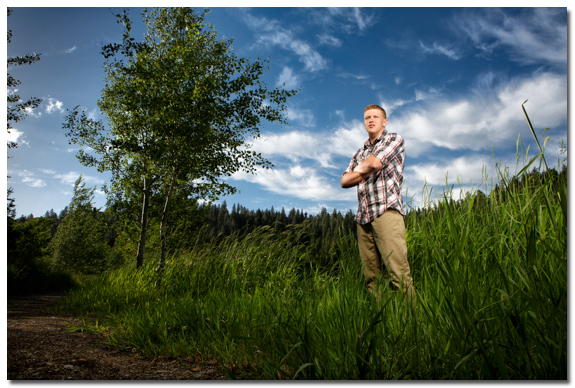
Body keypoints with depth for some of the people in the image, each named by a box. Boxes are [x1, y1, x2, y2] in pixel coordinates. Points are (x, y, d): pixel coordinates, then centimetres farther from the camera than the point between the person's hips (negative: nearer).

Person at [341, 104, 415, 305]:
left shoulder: (394, 139, 11)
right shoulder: (360, 153, 27)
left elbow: (375, 163, -7)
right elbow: (345, 181, 14)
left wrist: (361, 168, 13)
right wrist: (368, 171, 1)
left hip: (386, 210, -6)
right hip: (363, 217, 6)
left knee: (398, 272, -16)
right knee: (371, 276, 1)